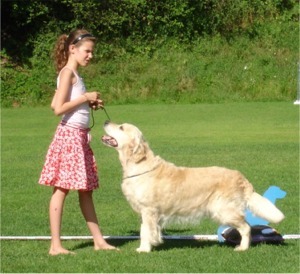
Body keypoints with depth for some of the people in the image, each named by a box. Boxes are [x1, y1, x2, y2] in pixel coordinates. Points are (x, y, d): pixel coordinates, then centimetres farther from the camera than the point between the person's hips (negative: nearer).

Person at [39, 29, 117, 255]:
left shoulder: (73, 74, 15)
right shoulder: (68, 73, -12)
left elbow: (55, 104, 17)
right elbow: (58, 108, -19)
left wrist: (91, 104, 12)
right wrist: (86, 97, -14)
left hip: (80, 136, 10)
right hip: (70, 134, -10)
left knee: (86, 190, 11)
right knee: (61, 188, -6)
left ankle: (98, 240, 16)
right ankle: (56, 245, -5)